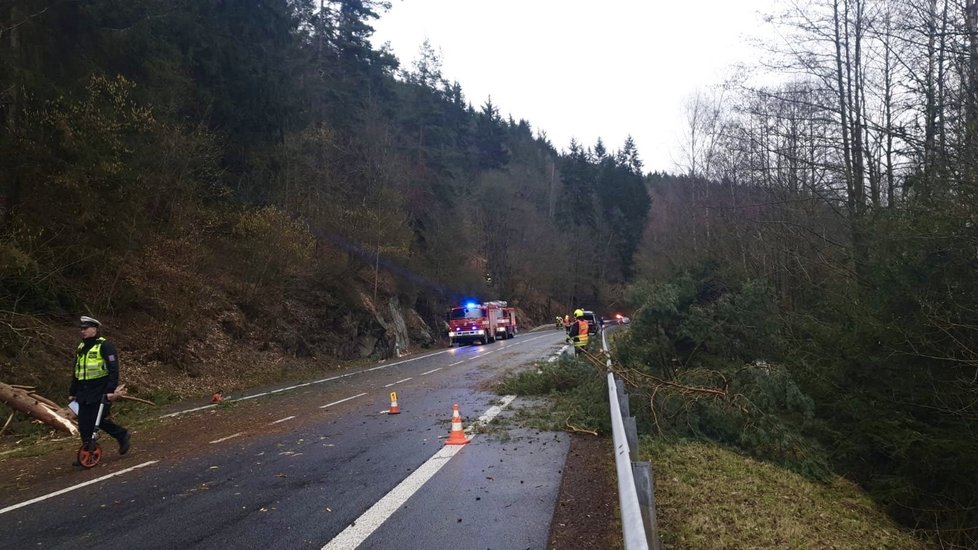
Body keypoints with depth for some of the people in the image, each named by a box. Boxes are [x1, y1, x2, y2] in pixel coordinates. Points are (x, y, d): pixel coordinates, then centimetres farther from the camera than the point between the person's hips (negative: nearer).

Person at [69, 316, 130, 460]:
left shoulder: (104, 346, -9)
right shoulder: (81, 348, 16)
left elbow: (113, 370, -15)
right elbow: (76, 373, 23)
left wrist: (111, 390, -22)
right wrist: (72, 393, 21)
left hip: (100, 392, -7)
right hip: (84, 393, 7)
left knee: (100, 421, -9)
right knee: (84, 424, 3)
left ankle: (122, 435, 15)